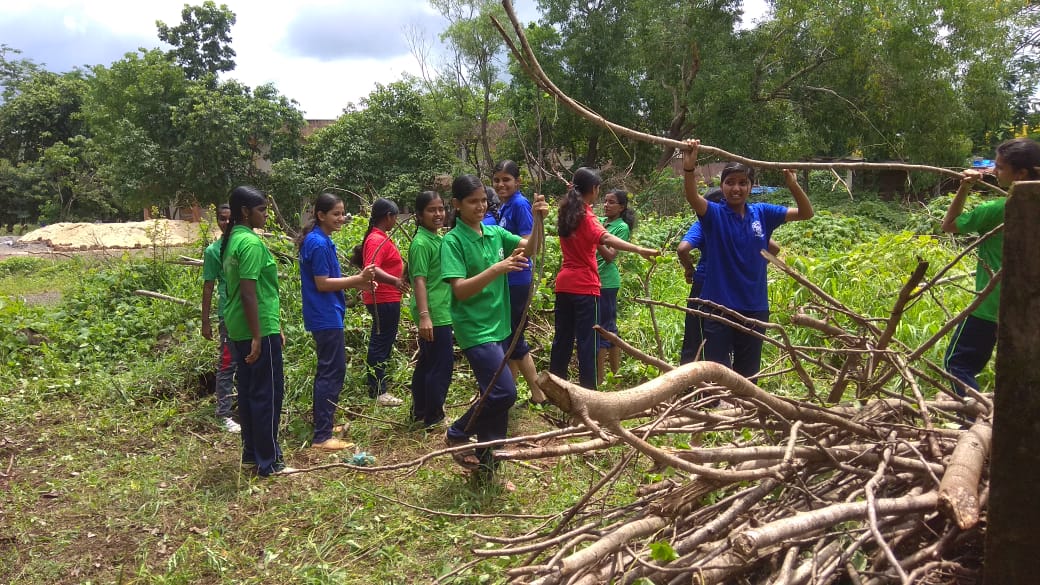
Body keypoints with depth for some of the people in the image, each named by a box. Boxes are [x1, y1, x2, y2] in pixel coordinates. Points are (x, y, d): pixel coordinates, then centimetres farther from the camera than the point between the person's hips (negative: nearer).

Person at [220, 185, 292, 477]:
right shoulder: (251, 242, -18)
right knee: (268, 394, -2)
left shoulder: (231, 240, 12)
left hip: (240, 328, 10)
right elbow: (249, 293, -23)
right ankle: (268, 462, 4)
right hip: (258, 329, -10)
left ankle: (252, 452, 26)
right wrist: (258, 337, -22)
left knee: (248, 390, 16)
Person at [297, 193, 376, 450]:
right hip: (326, 317, -10)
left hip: (327, 315, 10)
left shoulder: (322, 240, 13)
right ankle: (322, 436, -3)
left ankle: (323, 424, 27)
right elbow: (322, 284, -20)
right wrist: (357, 279, -20)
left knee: (329, 370, 17)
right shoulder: (318, 243, -17)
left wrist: (358, 282, 5)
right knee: (332, 372, -7)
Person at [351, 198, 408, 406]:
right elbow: (371, 269, -32)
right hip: (385, 300, -11)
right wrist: (394, 280, -46)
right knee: (382, 344, -5)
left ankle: (376, 386, 28)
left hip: (383, 299, 11)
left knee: (380, 342, 18)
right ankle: (379, 392, 0)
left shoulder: (378, 237, 13)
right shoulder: (378, 240, -19)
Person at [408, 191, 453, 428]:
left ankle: (420, 412, 27)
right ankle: (433, 417, 7)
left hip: (441, 313, 10)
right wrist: (424, 315, -28)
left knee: (427, 363, 16)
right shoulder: (421, 243, -15)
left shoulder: (438, 239, 13)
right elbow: (419, 281, -22)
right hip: (434, 315, -10)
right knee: (442, 365, -3)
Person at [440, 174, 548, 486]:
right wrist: (498, 268, -32)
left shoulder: (495, 233, 6)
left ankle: (486, 464, 26)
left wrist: (538, 220, -20)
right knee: (504, 392, -16)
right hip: (475, 330, -7)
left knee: (496, 396, 12)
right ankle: (457, 435, 9)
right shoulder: (453, 241, -11)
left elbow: (530, 246, -3)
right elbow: (460, 290, -21)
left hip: (500, 326, 7)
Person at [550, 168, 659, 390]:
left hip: (564, 283, 7)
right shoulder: (586, 215, -12)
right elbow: (606, 238, -32)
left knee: (562, 337, 12)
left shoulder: (567, 212, 10)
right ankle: (588, 389, -2)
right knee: (587, 340, -4)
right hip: (584, 285, -7)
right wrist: (640, 250, -43)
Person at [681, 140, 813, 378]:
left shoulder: (762, 213, 4)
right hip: (718, 306, -3)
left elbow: (806, 213, 5)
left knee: (748, 375, 16)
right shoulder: (714, 214, -7)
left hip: (755, 307, 4)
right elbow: (693, 197, -26)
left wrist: (793, 185, -13)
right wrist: (689, 167, -46)